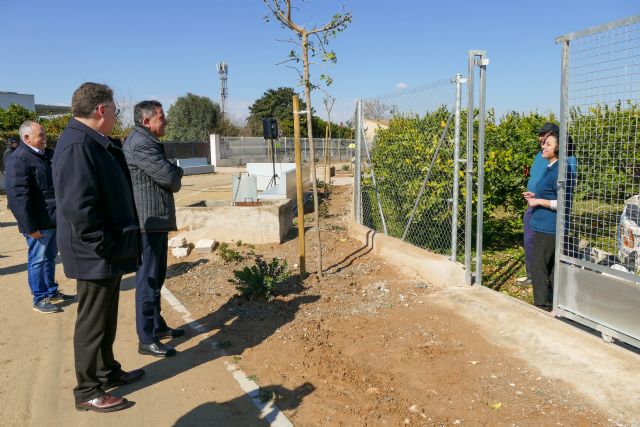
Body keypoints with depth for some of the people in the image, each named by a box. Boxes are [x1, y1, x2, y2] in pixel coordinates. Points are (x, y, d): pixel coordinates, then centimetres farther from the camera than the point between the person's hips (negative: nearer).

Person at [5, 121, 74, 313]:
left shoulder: (47, 155, 14)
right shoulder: (18, 159, -15)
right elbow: (18, 196, -20)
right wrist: (30, 227, -21)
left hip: (54, 219, 8)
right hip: (39, 223, -8)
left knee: (50, 257, 18)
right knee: (37, 260, 3)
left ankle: (51, 292, 31)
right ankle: (39, 299, 15)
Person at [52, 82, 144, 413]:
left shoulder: (95, 143, 11)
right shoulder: (76, 146, -22)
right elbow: (78, 207, -28)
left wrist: (116, 245, 17)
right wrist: (105, 246, -21)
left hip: (108, 253, 10)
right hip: (95, 257, -10)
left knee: (106, 320, 21)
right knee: (92, 323, 4)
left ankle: (108, 372, 37)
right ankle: (87, 392, 19)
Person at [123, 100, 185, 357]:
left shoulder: (145, 141, 19)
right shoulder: (140, 143, -17)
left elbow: (171, 176, 19)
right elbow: (170, 178, -20)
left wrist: (174, 173, -2)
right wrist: (176, 173, 1)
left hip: (156, 220, 11)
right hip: (148, 221, -11)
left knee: (156, 276, 18)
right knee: (148, 279, -5)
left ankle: (157, 326, 30)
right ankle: (146, 340, 3)